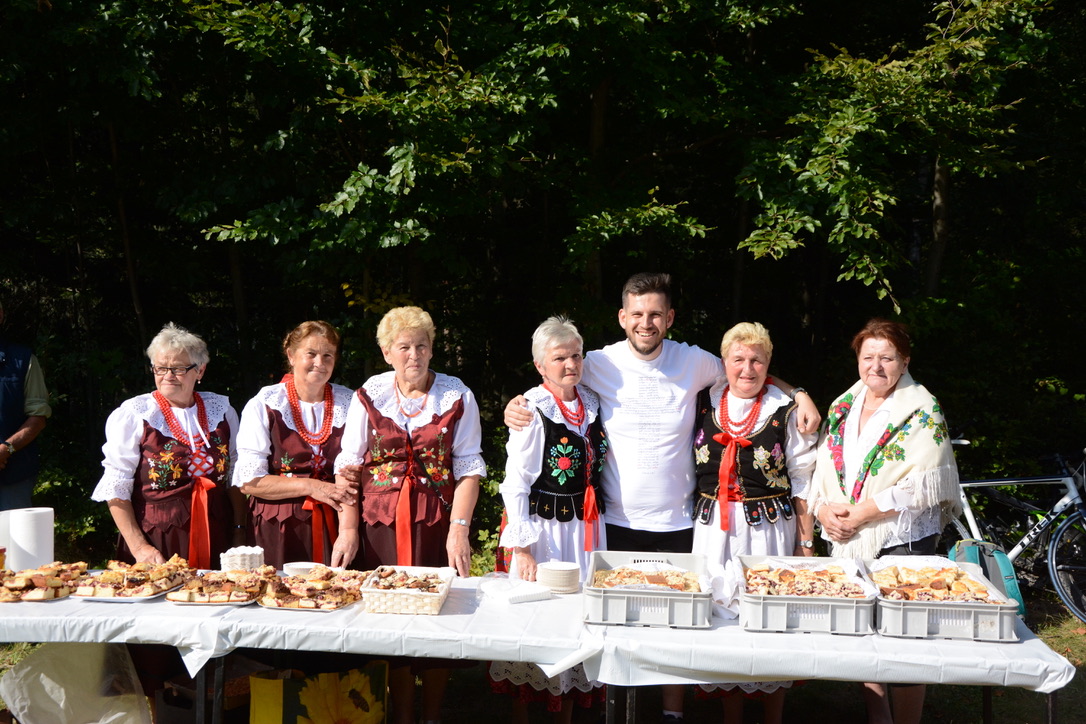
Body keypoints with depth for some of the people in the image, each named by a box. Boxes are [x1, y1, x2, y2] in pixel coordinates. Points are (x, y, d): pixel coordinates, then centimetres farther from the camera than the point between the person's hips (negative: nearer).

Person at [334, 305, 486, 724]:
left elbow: (468, 468, -2)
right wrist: (348, 529, -4)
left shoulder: (457, 397, 0)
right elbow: (348, 465, 3)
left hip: (437, 521, -1)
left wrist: (459, 528, -12)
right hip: (382, 522, 1)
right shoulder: (369, 396, 3)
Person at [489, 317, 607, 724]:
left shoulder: (591, 404, 7)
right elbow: (515, 484, -12)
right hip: (546, 529, -6)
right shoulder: (532, 411, -11)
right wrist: (521, 548, -16)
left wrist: (595, 526, 15)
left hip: (587, 529, 6)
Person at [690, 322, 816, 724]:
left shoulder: (786, 412, -2)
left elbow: (803, 483, 0)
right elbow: (693, 471, 15)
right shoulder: (705, 403, 5)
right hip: (714, 531, 3)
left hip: (770, 529, -2)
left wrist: (807, 543, -2)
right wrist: (689, 521, 8)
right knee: (721, 616, 6)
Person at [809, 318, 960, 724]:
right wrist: (823, 508, -6)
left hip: (901, 542, -5)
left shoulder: (923, 412, -5)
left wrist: (863, 511, -15)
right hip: (846, 542, 5)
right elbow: (821, 467, 14)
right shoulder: (842, 408, 13)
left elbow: (924, 484, -14)